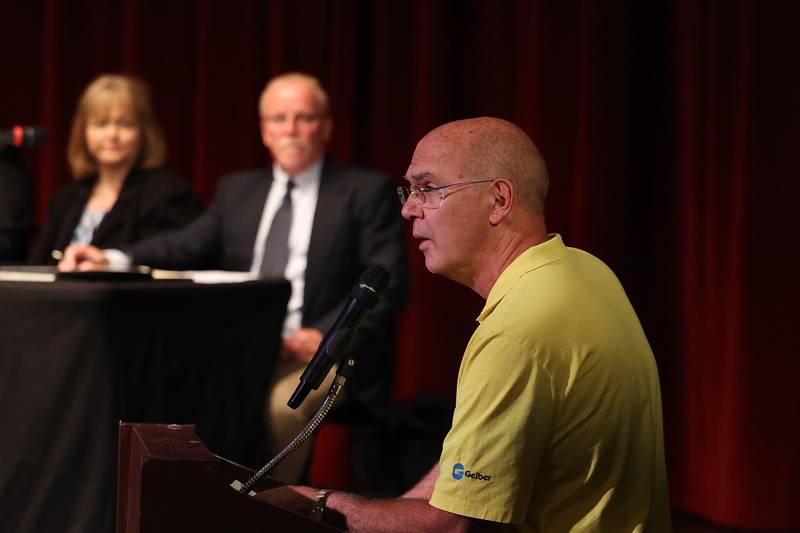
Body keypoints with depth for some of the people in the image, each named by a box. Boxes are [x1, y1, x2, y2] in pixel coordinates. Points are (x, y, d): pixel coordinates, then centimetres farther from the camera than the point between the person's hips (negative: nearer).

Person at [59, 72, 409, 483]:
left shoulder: (367, 192, 5)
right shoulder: (237, 190, 19)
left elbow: (389, 283, -4)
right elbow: (186, 246, 5)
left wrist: (326, 335, -18)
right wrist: (110, 259, -14)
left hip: (321, 354, -4)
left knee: (280, 406, -34)